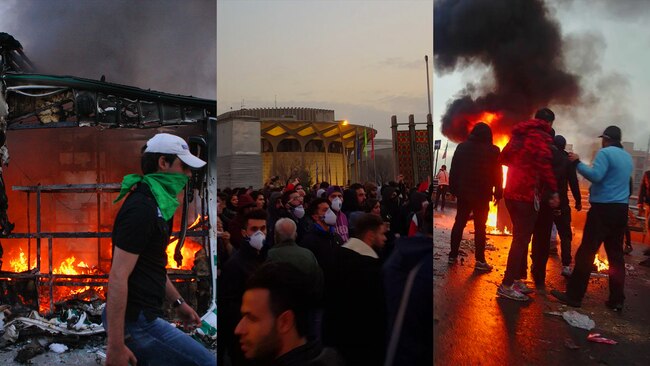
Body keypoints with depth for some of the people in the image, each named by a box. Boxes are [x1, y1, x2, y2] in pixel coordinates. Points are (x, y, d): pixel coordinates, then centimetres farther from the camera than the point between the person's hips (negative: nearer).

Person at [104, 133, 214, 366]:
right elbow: (118, 277, -24)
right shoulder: (141, 208, -19)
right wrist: (116, 346, -24)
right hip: (135, 322, -10)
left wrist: (177, 302, 23)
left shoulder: (156, 205, 13)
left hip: (142, 315, 10)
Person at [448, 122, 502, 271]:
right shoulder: (493, 151, -4)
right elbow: (497, 175, -4)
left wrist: (453, 189, 11)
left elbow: (453, 170, 6)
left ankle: (453, 255, 15)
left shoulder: (462, 147, 5)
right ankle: (480, 261, -1)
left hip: (463, 192, 3)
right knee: (480, 226, 0)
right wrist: (498, 193, 2)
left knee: (459, 223, 11)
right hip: (482, 194, -3)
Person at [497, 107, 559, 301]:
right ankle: (507, 285, -3)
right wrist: (553, 191, -15)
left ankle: (517, 279, 23)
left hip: (512, 193, 8)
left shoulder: (519, 134, 15)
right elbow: (544, 165, -21)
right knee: (521, 239, -4)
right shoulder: (541, 137, -9)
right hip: (527, 195, -8)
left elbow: (503, 158, 22)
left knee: (521, 237, 17)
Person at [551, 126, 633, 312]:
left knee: (586, 252, -4)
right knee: (616, 255, 10)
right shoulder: (627, 157, 15)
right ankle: (616, 300, 13)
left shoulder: (605, 153, -8)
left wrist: (578, 163, -13)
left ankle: (574, 295, -1)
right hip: (621, 209, 8)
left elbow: (596, 176, -21)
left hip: (603, 208, -8)